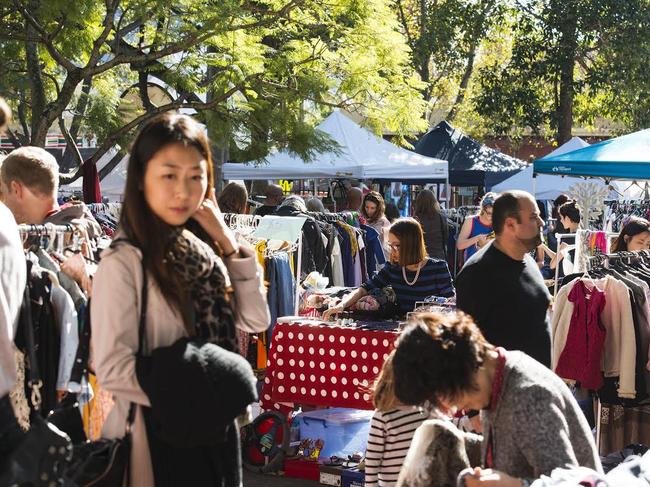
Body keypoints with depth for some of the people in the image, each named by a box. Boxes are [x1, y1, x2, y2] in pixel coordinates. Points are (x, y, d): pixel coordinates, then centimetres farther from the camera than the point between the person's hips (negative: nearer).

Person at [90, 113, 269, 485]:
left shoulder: (201, 249, 4)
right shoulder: (124, 262, -17)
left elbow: (256, 320, 1)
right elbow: (112, 368, -21)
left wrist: (228, 243, -7)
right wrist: (191, 396, -17)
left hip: (216, 426, 7)